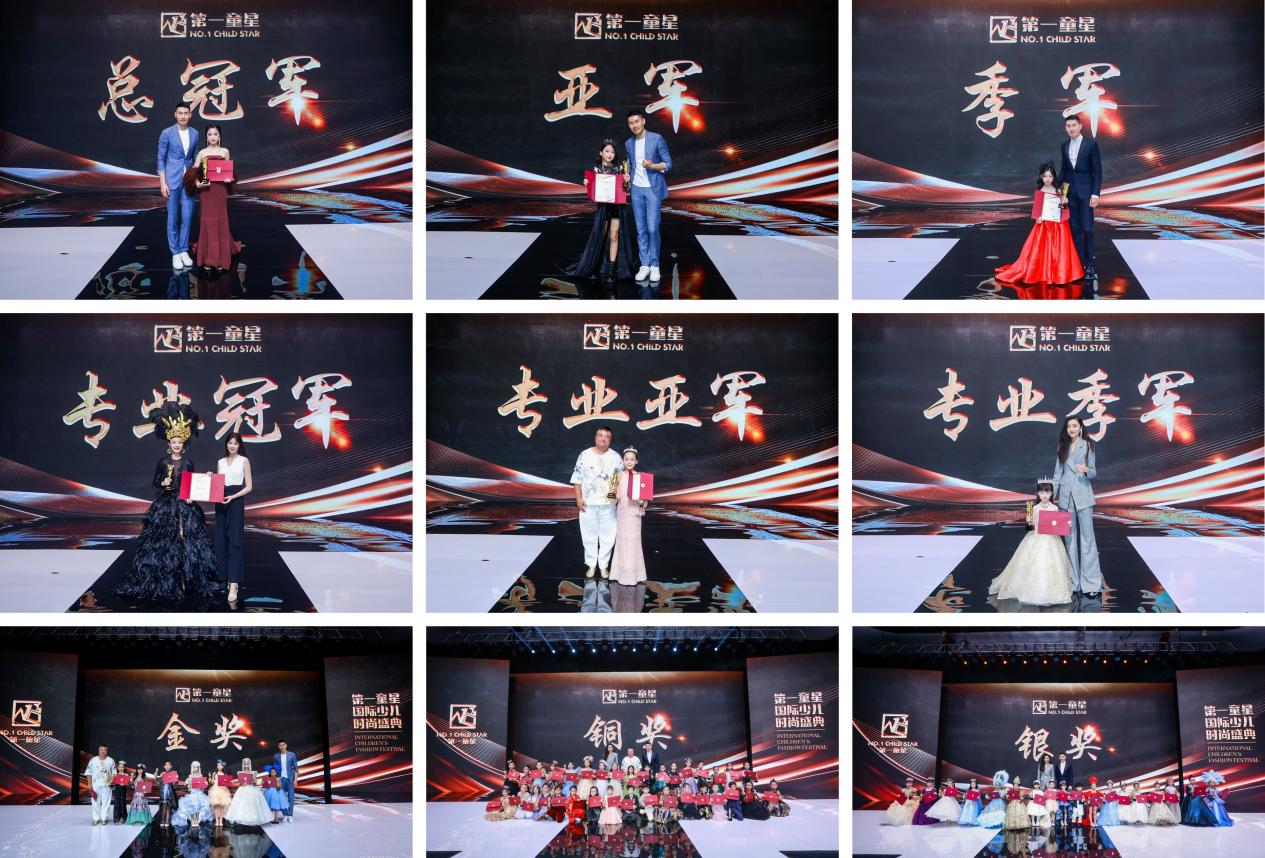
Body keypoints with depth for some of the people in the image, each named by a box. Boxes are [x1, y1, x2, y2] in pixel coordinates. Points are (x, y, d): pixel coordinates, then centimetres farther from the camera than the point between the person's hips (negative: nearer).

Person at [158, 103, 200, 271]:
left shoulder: (194, 133, 6)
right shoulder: (167, 133, -5)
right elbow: (161, 159, -3)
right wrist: (162, 183, -9)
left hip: (188, 180, 3)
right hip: (172, 180, -3)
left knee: (187, 217, 2)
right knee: (173, 218, 2)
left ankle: (184, 251, 13)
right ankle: (175, 253, 9)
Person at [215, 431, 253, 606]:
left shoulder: (244, 461, 0)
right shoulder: (220, 462, 14)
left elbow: (249, 486, -3)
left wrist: (233, 496, -15)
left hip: (236, 502, -5)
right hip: (221, 502, 6)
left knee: (234, 541, -12)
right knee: (221, 540, 4)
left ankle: (233, 587, -21)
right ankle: (226, 577, 15)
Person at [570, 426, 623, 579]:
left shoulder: (615, 457, 1)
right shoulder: (585, 455, -2)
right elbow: (577, 479, 1)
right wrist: (578, 498, -7)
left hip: (608, 505, 1)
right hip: (588, 504, 0)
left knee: (607, 536, 5)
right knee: (589, 535, 7)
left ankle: (604, 565, 17)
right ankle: (591, 565, 19)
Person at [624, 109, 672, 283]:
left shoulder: (657, 139, -8)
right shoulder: (628, 143, 8)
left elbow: (668, 164, -7)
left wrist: (652, 165, -22)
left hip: (652, 189, -5)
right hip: (636, 190, 5)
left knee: (652, 228, -9)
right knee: (641, 230, 5)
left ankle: (655, 265, 0)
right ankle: (644, 265, 9)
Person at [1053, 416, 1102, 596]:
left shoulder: (1087, 446, 1)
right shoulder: (1063, 448, 11)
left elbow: (1094, 472, 3)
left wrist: (1086, 470, -19)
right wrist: (1052, 495, 11)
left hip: (1083, 495, -4)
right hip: (1065, 496, 4)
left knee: (1087, 537, -7)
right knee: (1069, 538, 6)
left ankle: (1090, 583, -8)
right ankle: (1073, 581, 12)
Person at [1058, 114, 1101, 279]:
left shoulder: (1091, 144, -6)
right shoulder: (1064, 146, 8)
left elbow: (1098, 170, -6)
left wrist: (1095, 194, -12)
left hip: (1085, 191, -5)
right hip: (1070, 191, 5)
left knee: (1087, 229, -8)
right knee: (1075, 229, 6)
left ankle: (1089, 265, -4)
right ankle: (1079, 263, 11)